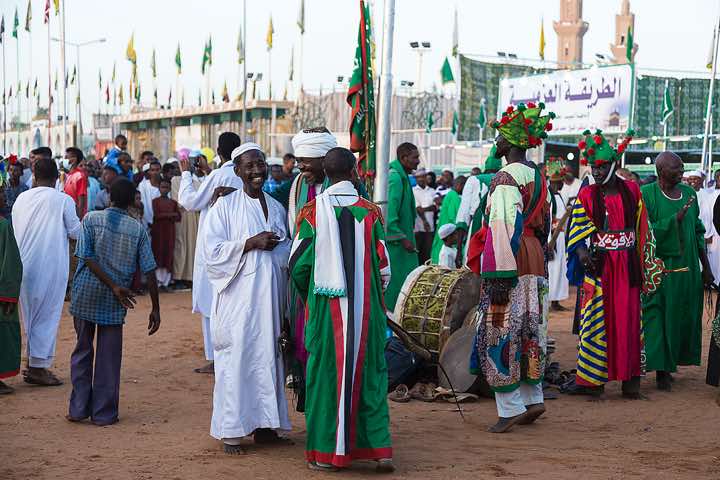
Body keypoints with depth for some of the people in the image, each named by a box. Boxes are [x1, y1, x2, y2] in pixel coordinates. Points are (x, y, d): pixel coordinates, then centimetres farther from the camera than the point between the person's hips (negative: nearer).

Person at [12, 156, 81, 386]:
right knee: (47, 315, 1)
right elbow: (76, 232, -5)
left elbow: (15, 229, 13)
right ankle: (38, 367, -1)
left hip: (24, 264, 5)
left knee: (30, 314, 16)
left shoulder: (21, 198, 5)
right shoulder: (63, 200, -8)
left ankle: (32, 364, 20)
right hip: (51, 265, -5)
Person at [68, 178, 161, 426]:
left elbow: (87, 258, -12)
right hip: (114, 303, 0)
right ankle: (104, 413, 10)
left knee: (82, 351, 14)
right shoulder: (138, 229, -1)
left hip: (85, 296, 0)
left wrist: (113, 286, -11)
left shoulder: (91, 219, -2)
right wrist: (155, 308, 0)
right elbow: (149, 271, -5)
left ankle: (78, 408, 14)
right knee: (109, 357, 7)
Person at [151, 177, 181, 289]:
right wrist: (171, 214, -8)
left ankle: (166, 282, 2)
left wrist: (164, 215, -10)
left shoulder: (173, 202, 11)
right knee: (158, 254, -6)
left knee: (168, 254, 0)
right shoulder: (155, 201, 3)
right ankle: (158, 281, -5)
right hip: (158, 231, -3)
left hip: (169, 231, 3)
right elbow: (156, 215, -10)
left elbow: (178, 217, 4)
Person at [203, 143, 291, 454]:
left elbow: (287, 250, 21)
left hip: (270, 295, 5)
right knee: (237, 357, -5)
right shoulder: (225, 206, -1)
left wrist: (275, 244, -1)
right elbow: (213, 250, -8)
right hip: (238, 296, -5)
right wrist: (251, 243, -16)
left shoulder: (276, 207, 14)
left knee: (268, 355, 7)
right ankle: (231, 431, 2)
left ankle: (263, 424, 17)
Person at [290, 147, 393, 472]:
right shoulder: (370, 212, -3)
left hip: (326, 307, -1)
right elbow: (383, 265, 1)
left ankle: (325, 452, 12)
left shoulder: (312, 211, -7)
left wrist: (308, 293, 15)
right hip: (366, 308, 1)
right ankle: (379, 448, 8)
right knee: (369, 374, 10)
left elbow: (298, 264, -5)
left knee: (326, 374, 7)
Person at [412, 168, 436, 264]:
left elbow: (435, 207, 3)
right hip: (417, 226, -3)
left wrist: (424, 209, -13)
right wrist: (424, 221, -12)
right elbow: (417, 208, -4)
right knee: (417, 252, -4)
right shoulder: (413, 191, 4)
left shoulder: (432, 191, 14)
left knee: (428, 252, 1)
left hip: (430, 227, 3)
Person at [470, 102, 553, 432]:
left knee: (502, 332, -3)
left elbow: (504, 227, -21)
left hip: (510, 262, -9)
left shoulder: (506, 177, -15)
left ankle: (511, 408, 0)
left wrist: (501, 277, -22)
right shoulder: (538, 176, 12)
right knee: (528, 331, 14)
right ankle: (533, 398, 17)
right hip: (534, 261, 9)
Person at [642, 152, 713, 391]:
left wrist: (706, 267, 14)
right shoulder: (646, 194, -7)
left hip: (687, 268, 5)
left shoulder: (689, 193, 9)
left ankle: (669, 363, 20)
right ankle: (661, 369, 0)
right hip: (659, 267, -5)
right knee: (659, 316, -6)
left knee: (685, 317, 8)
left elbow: (698, 232, 15)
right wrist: (676, 218, -19)